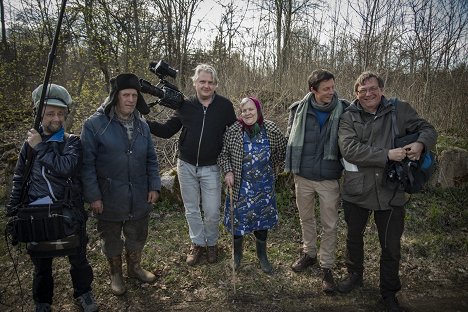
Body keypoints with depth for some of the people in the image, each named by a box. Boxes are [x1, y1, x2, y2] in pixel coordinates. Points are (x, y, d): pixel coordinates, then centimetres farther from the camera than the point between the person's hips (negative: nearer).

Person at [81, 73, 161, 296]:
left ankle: (135, 267, 45)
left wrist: (154, 186, 1)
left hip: (140, 198, 4)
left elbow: (151, 159, 8)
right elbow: (86, 163, -12)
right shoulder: (95, 124, -13)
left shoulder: (142, 125, 3)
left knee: (137, 236, 20)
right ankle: (115, 274, 40)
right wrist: (93, 196, -14)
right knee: (111, 239, 16)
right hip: (109, 198, -4)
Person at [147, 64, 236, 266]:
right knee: (191, 210, 13)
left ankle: (212, 243, 32)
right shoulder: (185, 106, -2)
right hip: (186, 166, 2)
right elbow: (166, 131, 3)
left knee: (212, 212, 6)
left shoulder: (225, 106, -7)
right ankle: (197, 243, 33)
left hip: (211, 168, -2)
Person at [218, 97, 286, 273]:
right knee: (238, 219, 8)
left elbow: (283, 149, 9)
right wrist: (228, 171, -13)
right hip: (240, 185, -1)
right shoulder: (233, 131, -10)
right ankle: (237, 254, 33)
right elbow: (223, 154, -1)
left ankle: (262, 255, 33)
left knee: (263, 219, 12)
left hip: (264, 186, 1)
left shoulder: (271, 129, -7)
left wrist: (274, 166, 11)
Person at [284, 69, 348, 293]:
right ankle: (309, 253, 41)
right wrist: (291, 165, 5)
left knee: (330, 225, 7)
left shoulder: (343, 110, -10)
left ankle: (327, 266, 24)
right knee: (306, 218, 19)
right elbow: (290, 137, 7)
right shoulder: (299, 109, -5)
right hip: (303, 176, 2)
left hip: (329, 178, -2)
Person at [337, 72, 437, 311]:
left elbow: (427, 128, 5)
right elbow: (349, 149, -19)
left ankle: (389, 293, 36)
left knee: (391, 246, 13)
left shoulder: (400, 110, -2)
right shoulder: (349, 117, -6)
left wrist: (421, 143, -18)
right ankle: (355, 275, 47)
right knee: (354, 236, 20)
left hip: (391, 191, 0)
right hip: (356, 191, 0)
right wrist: (387, 155, -25)